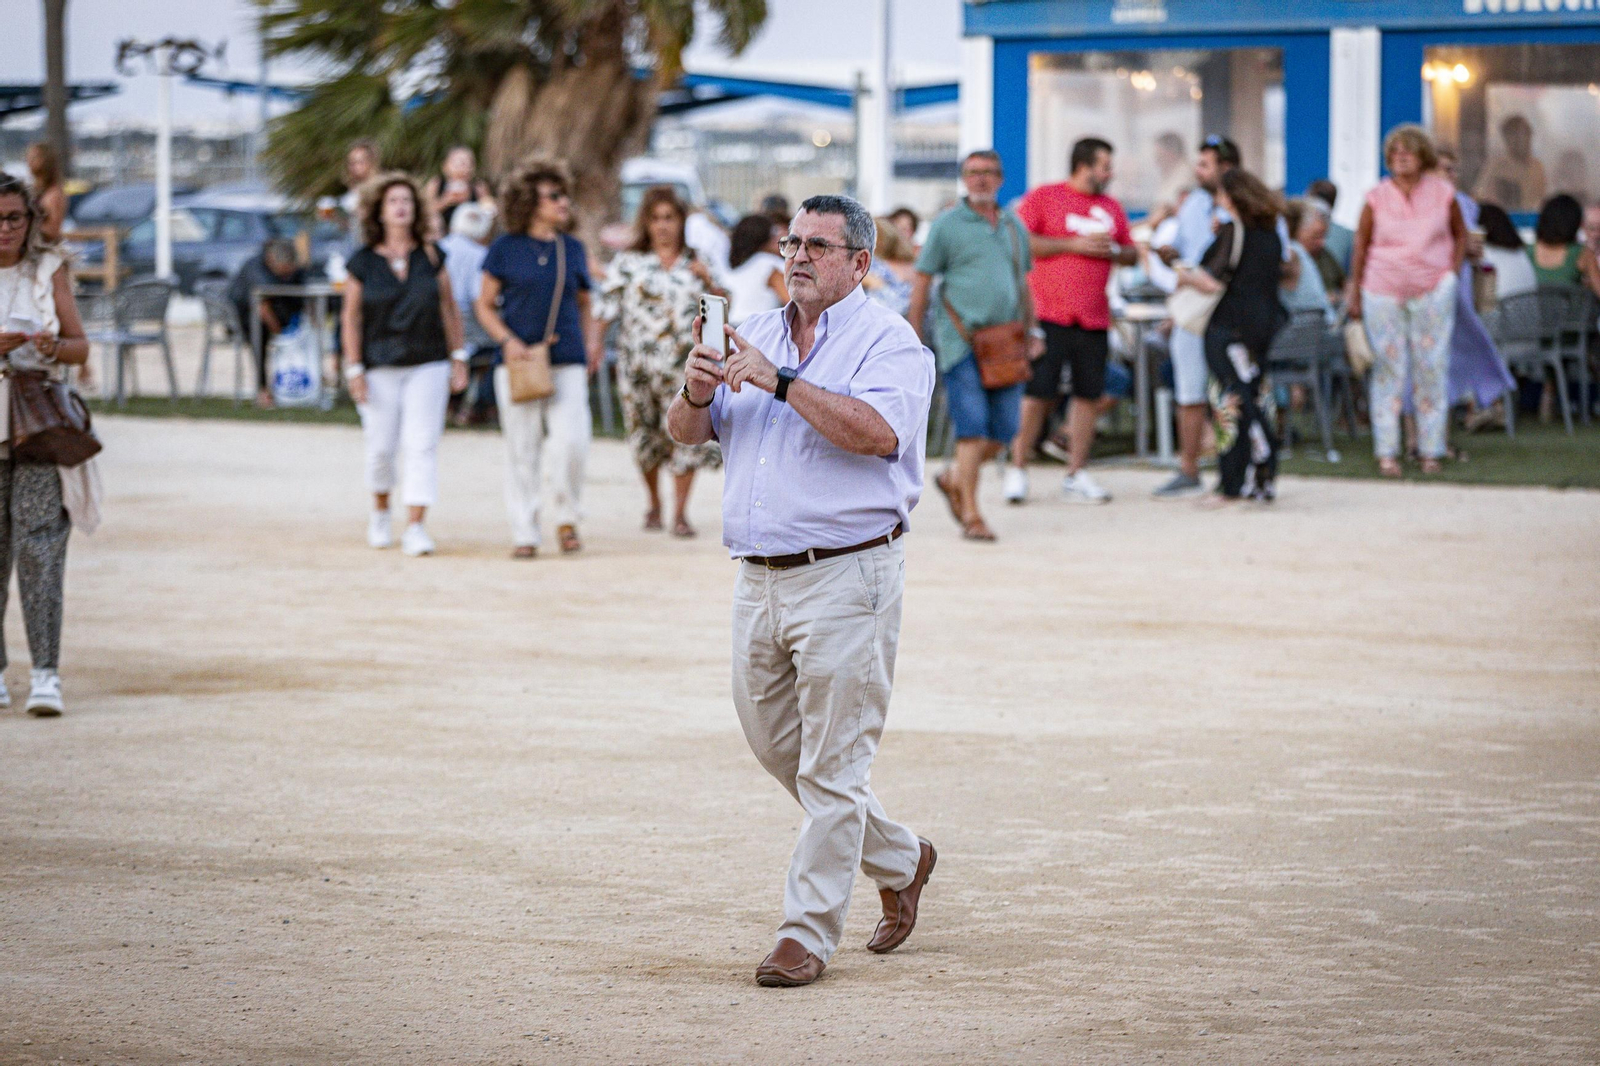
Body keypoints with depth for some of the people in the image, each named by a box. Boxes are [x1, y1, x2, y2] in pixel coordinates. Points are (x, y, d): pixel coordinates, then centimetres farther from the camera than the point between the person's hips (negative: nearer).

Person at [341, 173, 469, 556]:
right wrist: (354, 370, -5)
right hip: (380, 367, 0)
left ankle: (415, 526, -10)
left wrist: (458, 359, 6)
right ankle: (380, 511, 33)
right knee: (382, 446, 6)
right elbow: (351, 319, 0)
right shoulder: (363, 263, -2)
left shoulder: (431, 256, 3)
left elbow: (449, 308, 9)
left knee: (422, 444, -9)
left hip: (428, 365, 1)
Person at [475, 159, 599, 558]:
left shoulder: (572, 248, 11)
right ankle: (525, 533, 11)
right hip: (519, 361, -2)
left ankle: (568, 518, 9)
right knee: (522, 451, 1)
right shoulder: (506, 249, 2)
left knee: (571, 442, -13)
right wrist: (507, 340, -9)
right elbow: (485, 305, 6)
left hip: (567, 363, 2)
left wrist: (592, 341, 4)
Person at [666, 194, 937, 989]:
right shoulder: (754, 334, 15)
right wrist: (698, 395, -10)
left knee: (831, 765, -5)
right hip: (758, 578, 7)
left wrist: (782, 382, -22)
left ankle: (807, 933, 0)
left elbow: (877, 431, -23)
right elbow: (685, 433, 12)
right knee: (773, 743, 15)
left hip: (845, 574, -7)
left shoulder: (888, 341, -5)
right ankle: (898, 860, 32)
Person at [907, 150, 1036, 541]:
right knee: (972, 427, -10)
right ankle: (971, 515, -4)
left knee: (1005, 428, 2)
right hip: (962, 339, -5)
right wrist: (914, 339, -1)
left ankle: (955, 480, 26)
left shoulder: (1014, 227, 15)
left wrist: (1032, 330, 19)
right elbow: (922, 283, 2)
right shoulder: (946, 225, 1)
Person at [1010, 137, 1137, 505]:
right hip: (1048, 313, -5)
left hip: (1093, 318, 5)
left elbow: (1132, 254, 23)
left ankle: (1076, 474, 11)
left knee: (1089, 394, 3)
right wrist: (1073, 245, -12)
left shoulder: (1112, 208, 17)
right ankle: (1017, 468, 4)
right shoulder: (1044, 197, 0)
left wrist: (1113, 250, -1)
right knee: (1037, 392, -6)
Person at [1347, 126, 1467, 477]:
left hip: (1432, 292, 1)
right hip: (1383, 293, -1)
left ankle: (1431, 450, 10)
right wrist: (1354, 293, 7)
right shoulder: (1376, 199, -1)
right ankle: (1387, 451, 5)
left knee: (1432, 367, 1)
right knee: (1388, 369, 0)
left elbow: (1460, 234, 16)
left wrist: (1452, 273, 4)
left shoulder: (1443, 194, 2)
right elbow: (1361, 247, 7)